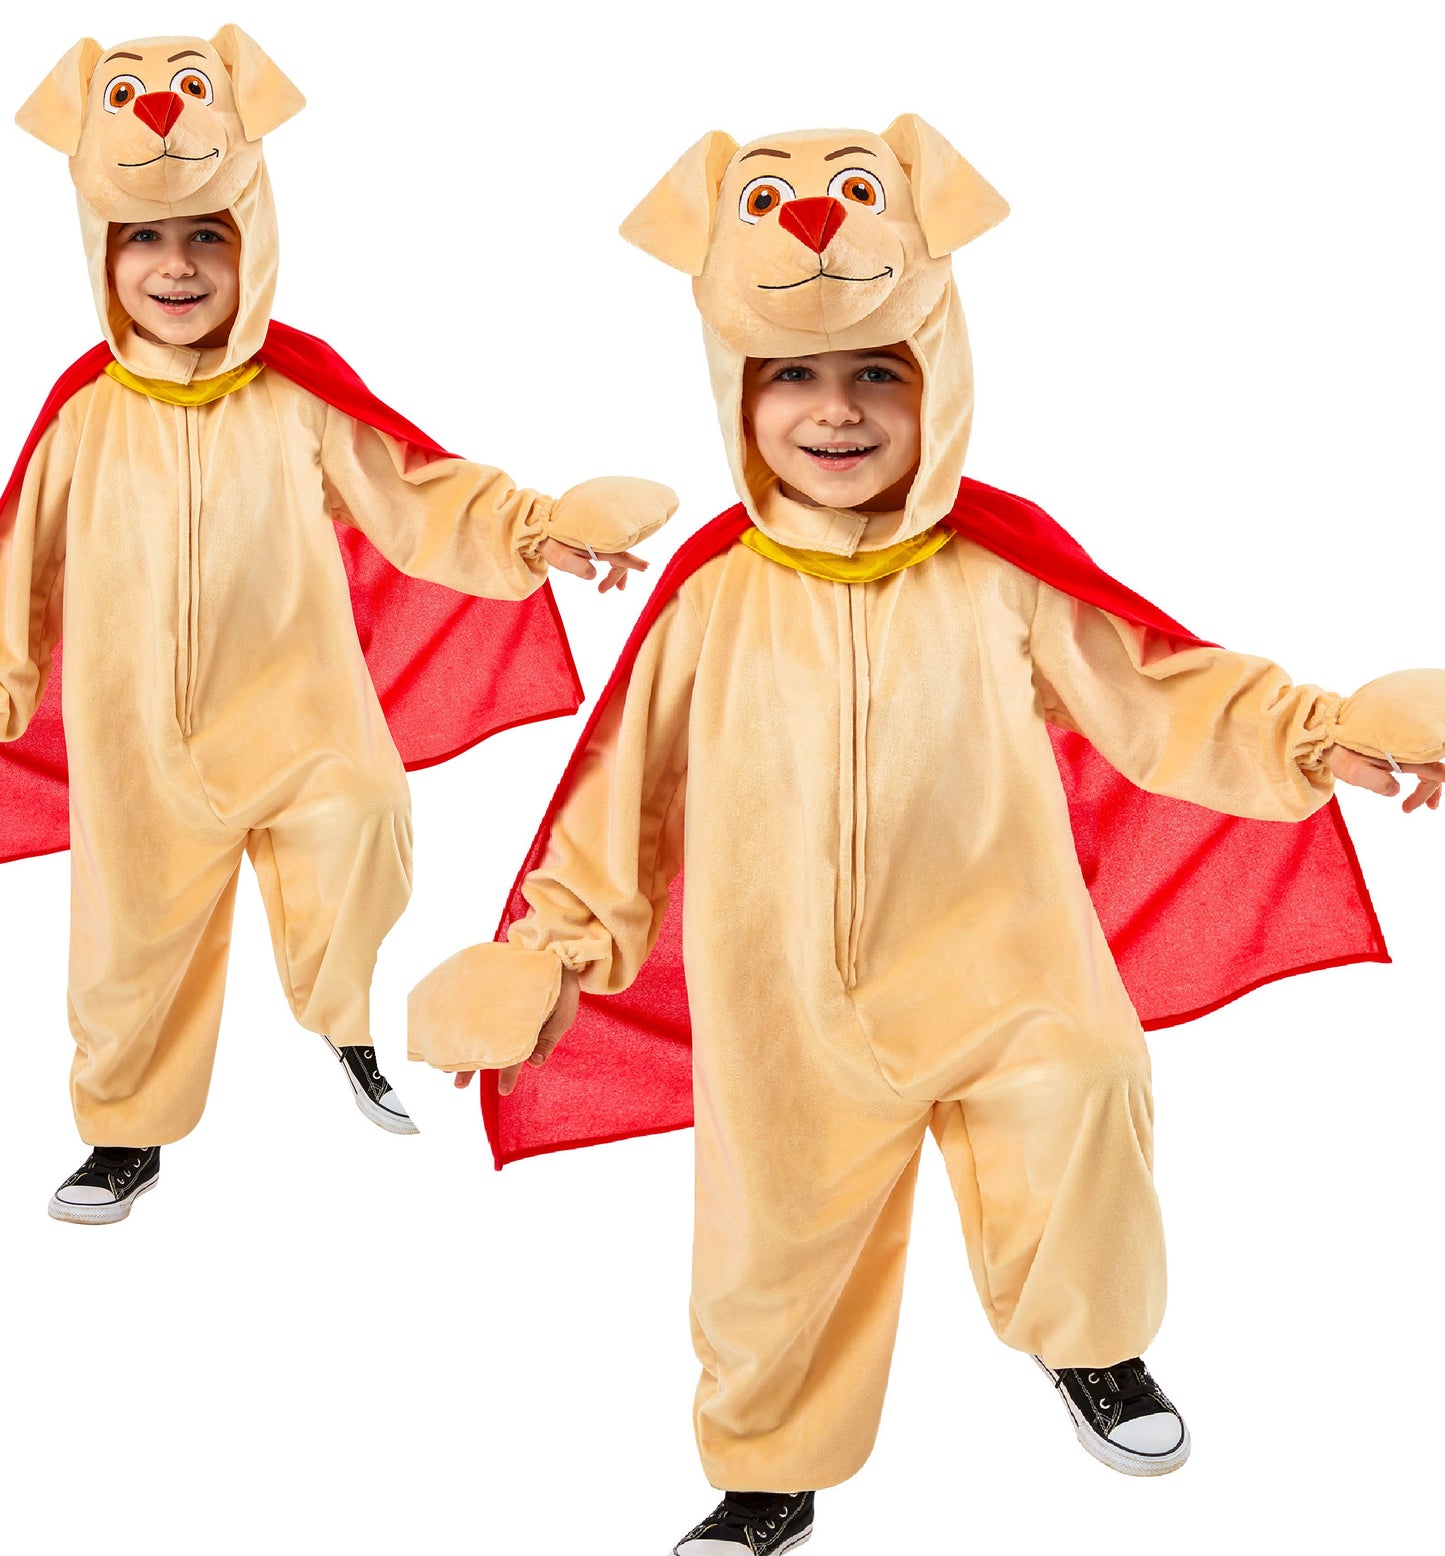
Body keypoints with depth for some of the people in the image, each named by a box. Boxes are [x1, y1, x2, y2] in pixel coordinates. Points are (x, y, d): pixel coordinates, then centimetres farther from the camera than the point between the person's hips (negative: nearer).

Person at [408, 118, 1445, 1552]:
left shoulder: (1000, 572, -7)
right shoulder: (712, 597, -7)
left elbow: (1164, 698, 1)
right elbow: (627, 799, 1)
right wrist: (544, 958, -3)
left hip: (999, 971, 0)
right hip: (788, 1016, 1)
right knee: (776, 1244, 11)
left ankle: (1092, 1345, 35)